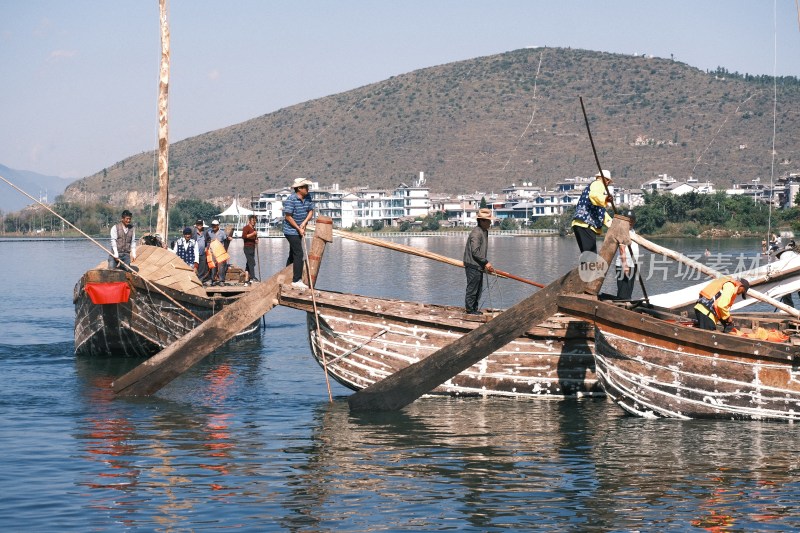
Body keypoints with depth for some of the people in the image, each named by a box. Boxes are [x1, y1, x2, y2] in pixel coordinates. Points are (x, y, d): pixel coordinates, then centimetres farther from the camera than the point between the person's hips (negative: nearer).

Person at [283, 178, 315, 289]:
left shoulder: (308, 197, 1)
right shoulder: (291, 199, -21)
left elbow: (311, 211, 5)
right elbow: (288, 217, -20)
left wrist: (304, 223, -13)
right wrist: (299, 229, -16)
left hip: (299, 231, 9)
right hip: (291, 231, -8)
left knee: (293, 254, 17)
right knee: (299, 254, -14)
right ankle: (297, 280, -14)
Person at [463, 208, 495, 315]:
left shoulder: (484, 232, 15)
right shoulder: (476, 233, -17)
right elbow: (475, 251, -21)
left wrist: (485, 264, 15)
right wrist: (486, 262, -16)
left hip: (478, 266, 10)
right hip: (472, 266, -10)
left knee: (478, 289, 14)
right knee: (472, 289, -5)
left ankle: (474, 309, 22)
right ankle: (470, 309, 1)